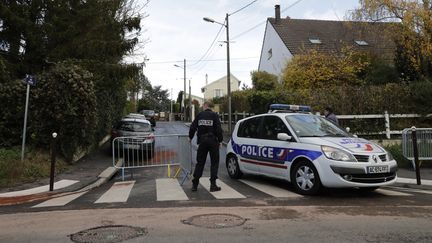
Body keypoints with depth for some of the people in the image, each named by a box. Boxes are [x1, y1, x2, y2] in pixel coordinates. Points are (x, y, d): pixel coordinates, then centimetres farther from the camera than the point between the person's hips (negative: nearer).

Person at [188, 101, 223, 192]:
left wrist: (190, 137, 23)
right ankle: (213, 185, 3)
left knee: (200, 162, 10)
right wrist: (219, 140, 0)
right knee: (214, 162, 6)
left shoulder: (199, 115, 5)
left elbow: (193, 127, 7)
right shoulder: (214, 115, -2)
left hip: (202, 141, 3)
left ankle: (195, 184, 11)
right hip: (213, 141, -2)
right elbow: (218, 129, -9)